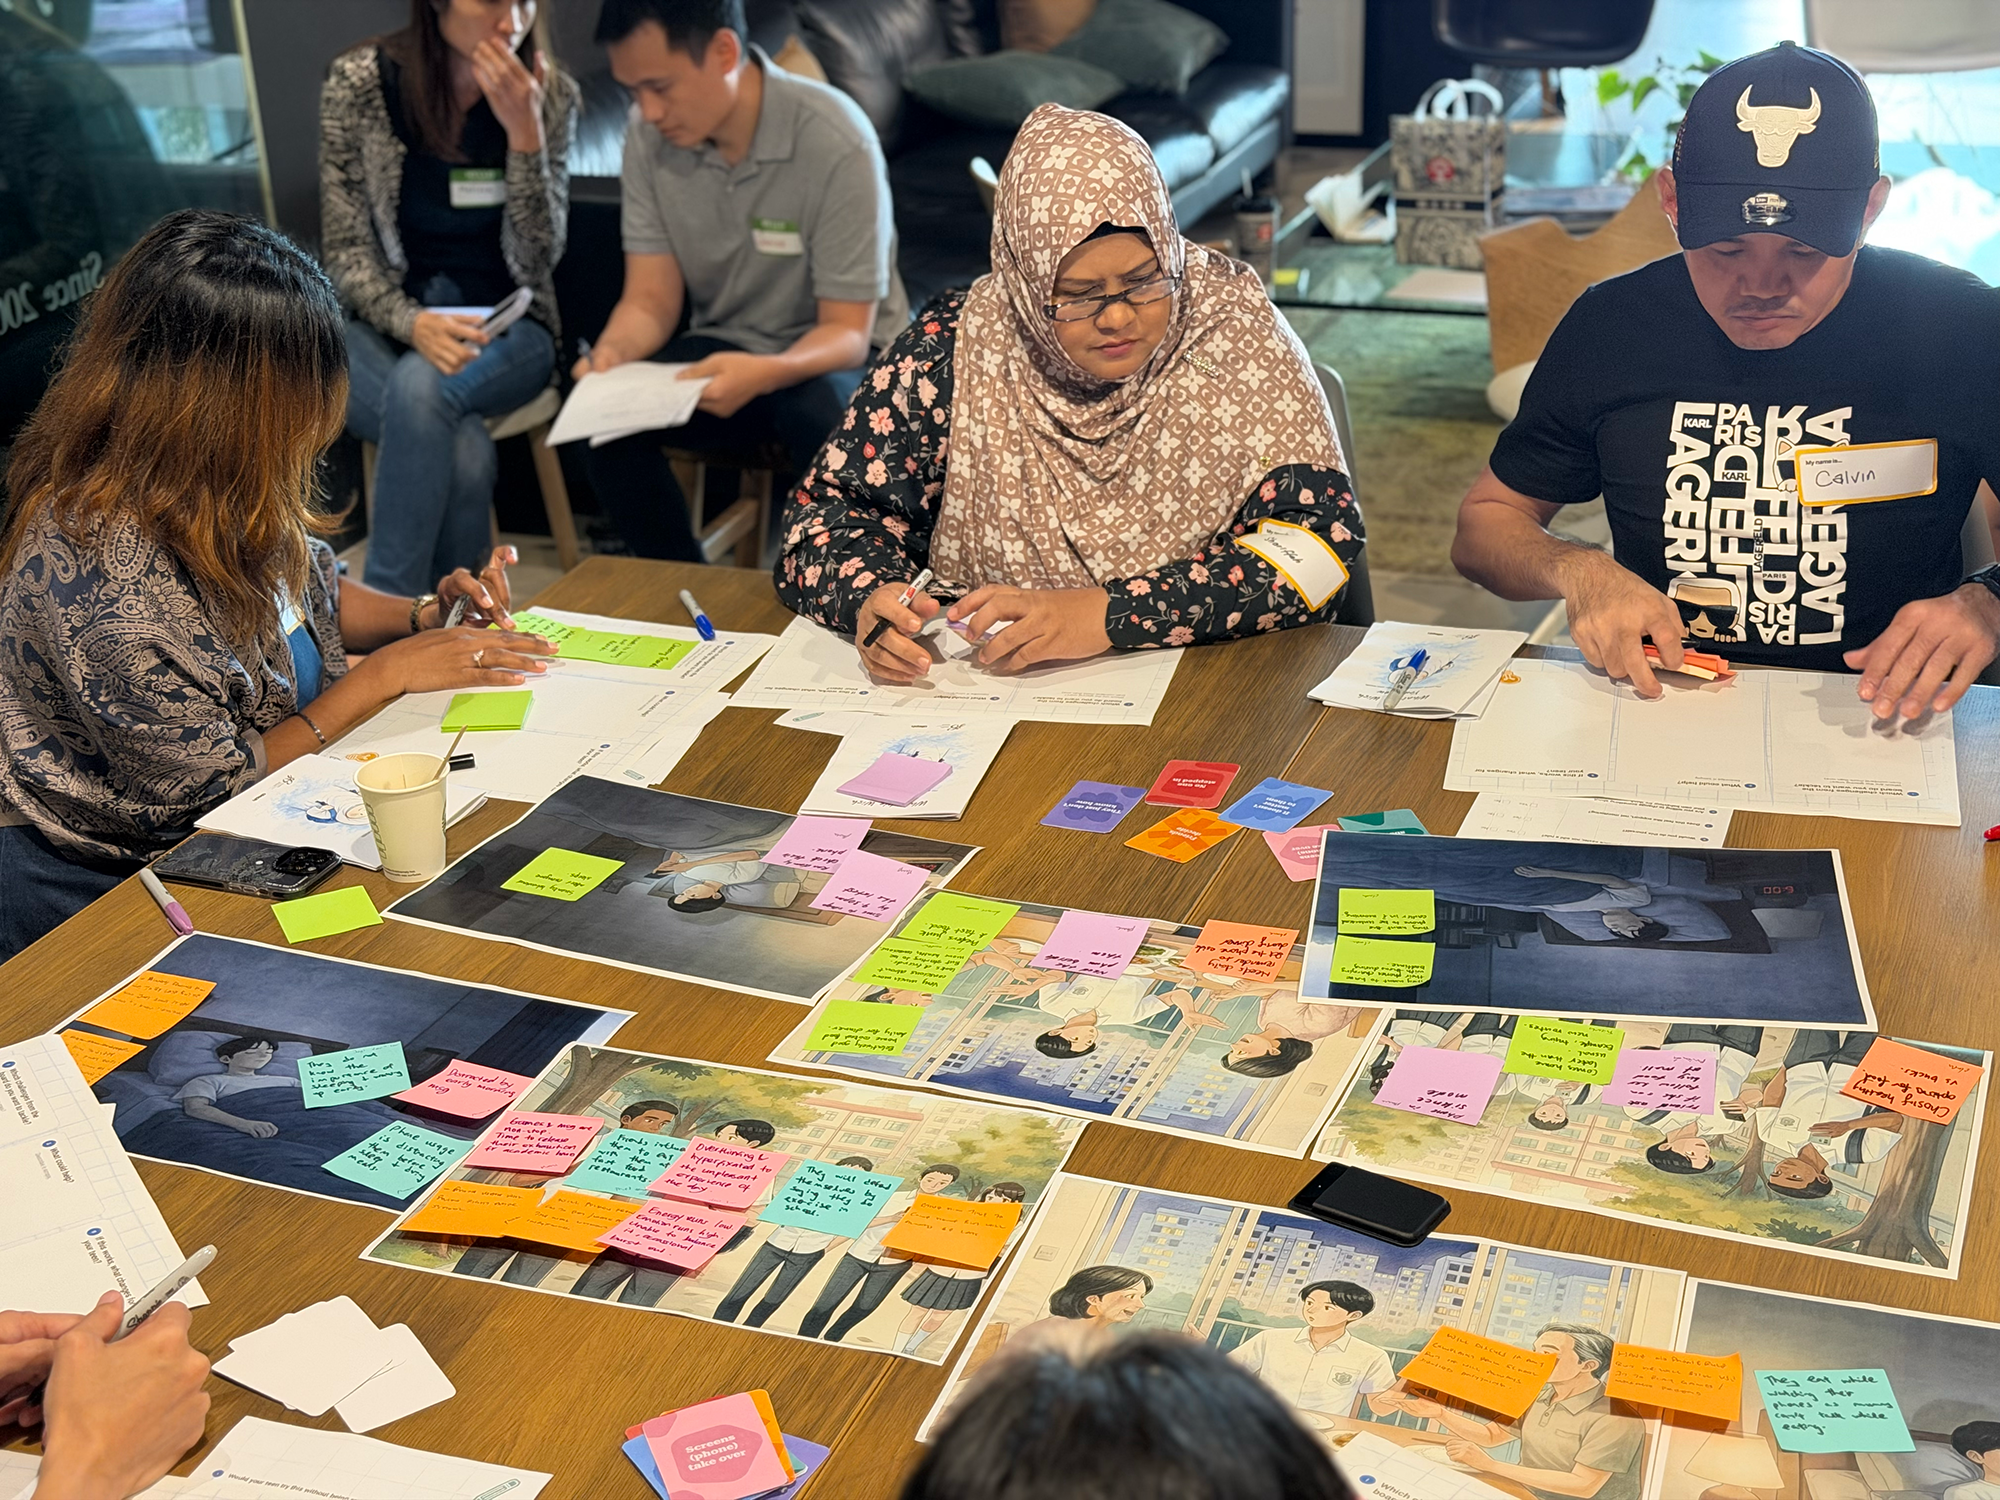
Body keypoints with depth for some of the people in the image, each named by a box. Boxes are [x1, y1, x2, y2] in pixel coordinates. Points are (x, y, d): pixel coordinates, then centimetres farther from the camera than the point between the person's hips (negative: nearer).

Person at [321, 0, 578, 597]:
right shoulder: (359, 82, -8)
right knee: (464, 452, -32)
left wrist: (523, 130, -20)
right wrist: (413, 323, -26)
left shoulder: (550, 94, -5)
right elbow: (346, 252, -6)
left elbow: (539, 258, -8)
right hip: (382, 323, -1)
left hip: (504, 328, 1)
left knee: (420, 384, -34)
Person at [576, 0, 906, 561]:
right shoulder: (649, 135, -8)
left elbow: (849, 331, -20)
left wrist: (763, 375, -41)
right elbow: (651, 298, -5)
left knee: (818, 414, -38)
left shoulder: (837, 143, -22)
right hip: (724, 348, 4)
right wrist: (613, 349, -29)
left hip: (834, 360, -4)